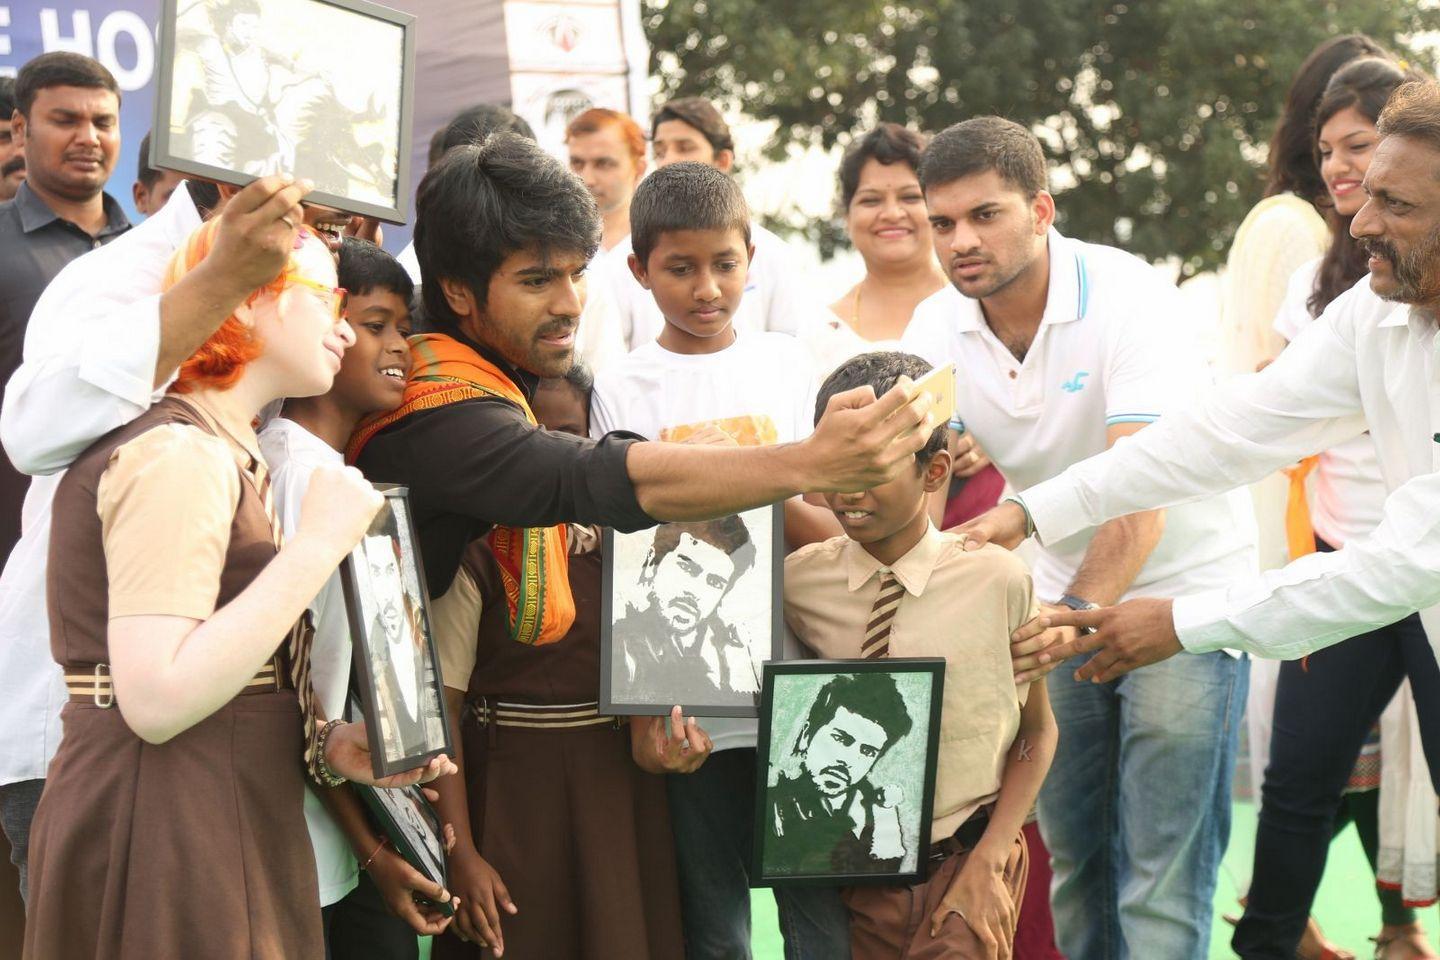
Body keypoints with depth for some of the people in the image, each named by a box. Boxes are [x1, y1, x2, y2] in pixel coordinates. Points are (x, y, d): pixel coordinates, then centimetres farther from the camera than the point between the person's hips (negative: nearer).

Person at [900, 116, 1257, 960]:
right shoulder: (938, 329, -6)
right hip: (1063, 592, 5)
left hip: (1183, 589, -5)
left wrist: (1079, 611, -45)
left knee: (1162, 868, -9)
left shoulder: (1125, 297, -22)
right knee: (1068, 853, 9)